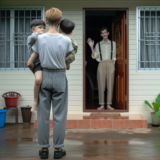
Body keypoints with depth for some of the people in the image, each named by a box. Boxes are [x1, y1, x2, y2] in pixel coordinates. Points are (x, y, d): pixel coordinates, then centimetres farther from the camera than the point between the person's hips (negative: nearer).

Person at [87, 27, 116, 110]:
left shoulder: (113, 43, 12)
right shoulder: (98, 44, 10)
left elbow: (114, 57, 12)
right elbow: (94, 56, 1)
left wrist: (113, 65, 0)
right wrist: (91, 47, -9)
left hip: (110, 64, 1)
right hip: (101, 64, 0)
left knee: (110, 85, -2)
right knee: (101, 85, -3)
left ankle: (109, 104, 3)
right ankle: (102, 105, 1)